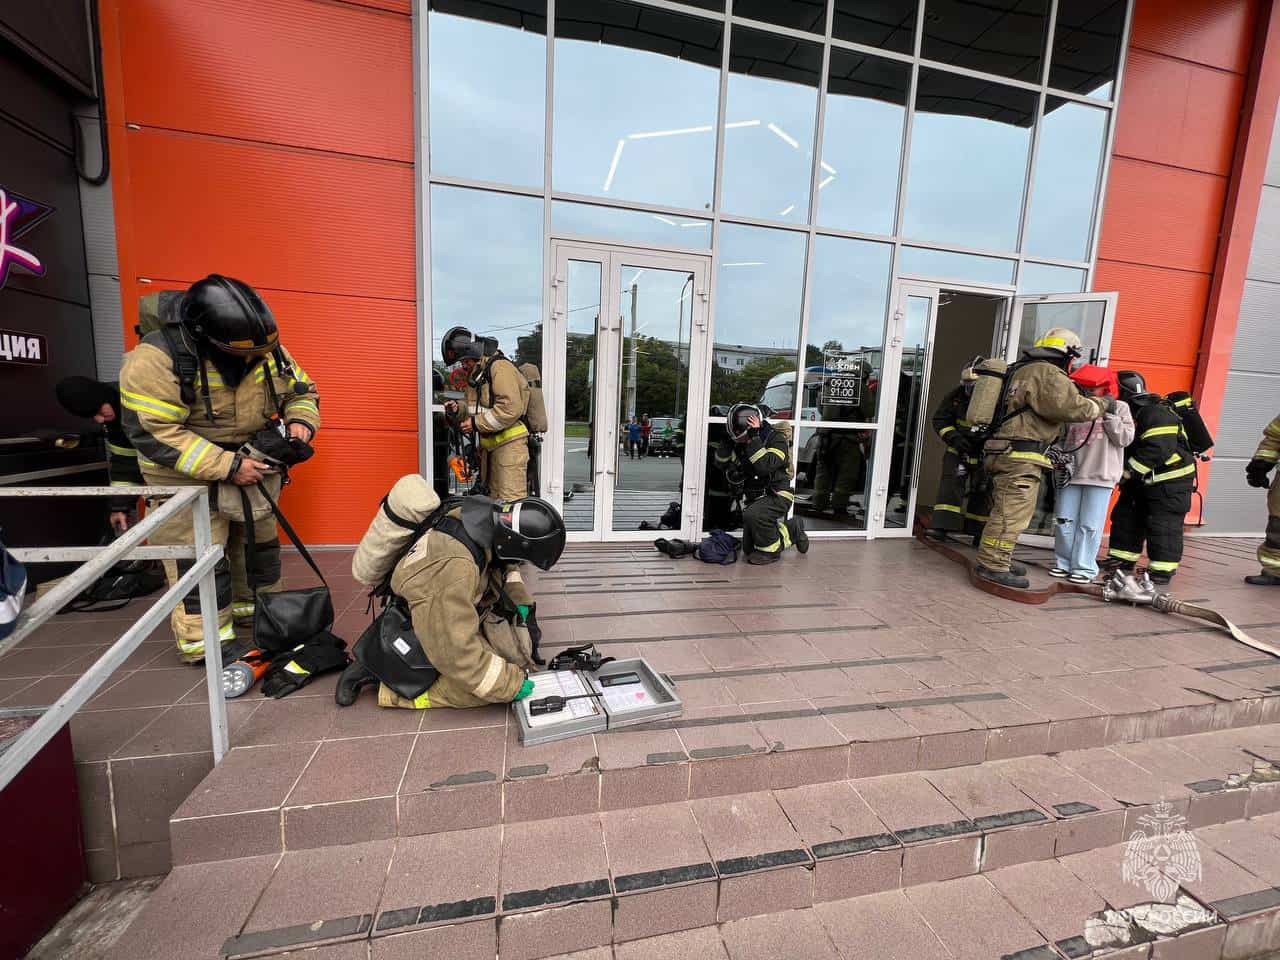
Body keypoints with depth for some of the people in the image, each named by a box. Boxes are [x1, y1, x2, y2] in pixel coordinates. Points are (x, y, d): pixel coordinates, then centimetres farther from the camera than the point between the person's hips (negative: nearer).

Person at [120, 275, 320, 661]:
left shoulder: (268, 351, -9)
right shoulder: (157, 359, -24)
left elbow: (301, 390, 6)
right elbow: (152, 432, -25)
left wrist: (301, 420, -17)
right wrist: (227, 466, -30)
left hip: (254, 467, 6)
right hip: (188, 476, -5)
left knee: (259, 541, 18)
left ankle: (257, 609, 39)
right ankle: (205, 642, 14)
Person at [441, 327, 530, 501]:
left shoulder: (500, 367, -12)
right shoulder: (475, 374, 19)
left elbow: (511, 408, -24)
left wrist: (478, 423, -17)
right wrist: (458, 410, 6)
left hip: (509, 442, -10)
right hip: (489, 444, 10)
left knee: (511, 501, -13)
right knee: (492, 498, 16)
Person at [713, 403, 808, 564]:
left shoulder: (777, 438, -18)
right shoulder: (741, 443, 2)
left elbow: (765, 466, -34)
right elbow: (721, 463, 0)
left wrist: (754, 438, -34)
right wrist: (727, 440, -12)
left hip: (777, 496, -7)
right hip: (755, 498, 7)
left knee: (752, 515, -36)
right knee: (749, 548, 8)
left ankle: (770, 551, -8)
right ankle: (792, 529, 28)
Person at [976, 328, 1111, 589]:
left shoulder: (1024, 370, 21)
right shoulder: (1047, 374, -10)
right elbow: (1073, 407, -17)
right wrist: (1102, 404, 0)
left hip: (1007, 452, 10)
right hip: (1019, 457, -10)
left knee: (1008, 512, 17)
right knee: (1011, 514, -8)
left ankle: (999, 560, 25)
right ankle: (993, 565, -7)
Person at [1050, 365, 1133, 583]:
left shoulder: (1119, 408, 7)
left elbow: (1125, 439, -3)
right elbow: (1063, 440, 18)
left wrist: (1108, 414, -7)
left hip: (1100, 475, -3)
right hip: (1072, 473, 3)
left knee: (1089, 524, -1)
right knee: (1064, 521, 5)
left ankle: (1084, 568, 8)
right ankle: (1063, 563, 16)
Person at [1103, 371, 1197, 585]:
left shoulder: (1156, 414, -22)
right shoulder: (1130, 415, 8)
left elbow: (1157, 449, -31)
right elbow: (1125, 449, 13)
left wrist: (1127, 471, -27)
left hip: (1170, 481, -9)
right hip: (1142, 480, 10)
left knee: (1163, 525, -5)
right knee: (1125, 517, 12)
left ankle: (1163, 569, 4)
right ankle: (1122, 559, 22)